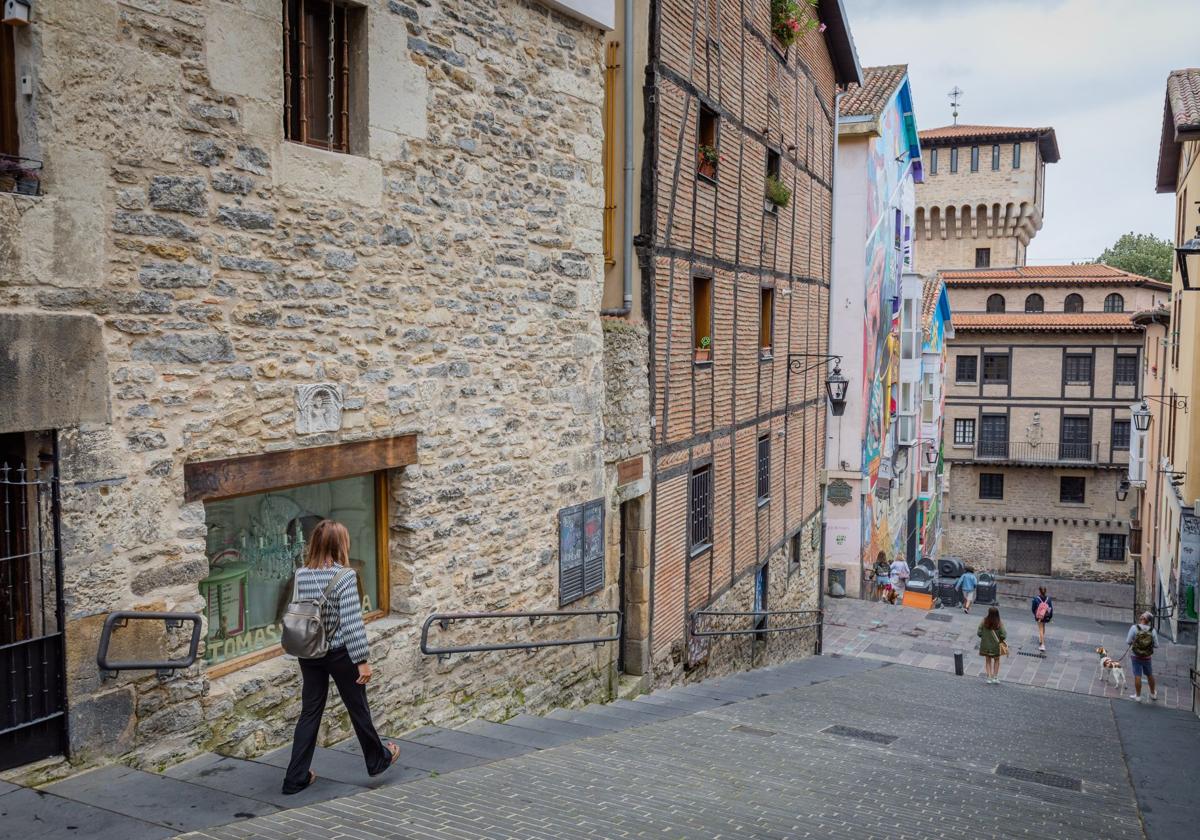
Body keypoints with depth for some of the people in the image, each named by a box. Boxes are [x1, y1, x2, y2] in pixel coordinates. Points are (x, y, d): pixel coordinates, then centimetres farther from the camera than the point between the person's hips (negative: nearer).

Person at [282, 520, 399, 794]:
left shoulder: (301, 574, -2)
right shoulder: (344, 576, -19)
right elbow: (352, 623, -20)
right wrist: (363, 661, -15)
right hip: (339, 653, -5)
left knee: (310, 713, 12)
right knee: (358, 708, 13)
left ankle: (296, 777, 14)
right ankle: (378, 759, 32)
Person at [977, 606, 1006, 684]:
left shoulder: (984, 622, -17)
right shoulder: (999, 624, -20)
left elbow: (979, 633, -13)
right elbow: (1003, 636, -19)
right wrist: (1000, 639, 3)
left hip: (986, 645, 1)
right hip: (996, 645, -1)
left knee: (988, 661, 17)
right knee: (996, 660, 21)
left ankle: (989, 677, 19)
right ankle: (995, 677, 22)